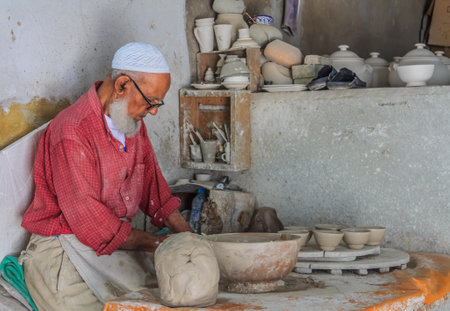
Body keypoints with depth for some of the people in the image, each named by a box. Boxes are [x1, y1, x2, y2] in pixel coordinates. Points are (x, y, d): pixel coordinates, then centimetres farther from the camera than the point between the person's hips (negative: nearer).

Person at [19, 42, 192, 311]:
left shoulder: (133, 121, 9)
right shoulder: (72, 133, -19)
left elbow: (153, 185, 16)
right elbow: (89, 222, -19)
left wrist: (189, 238, 6)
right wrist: (156, 243, -13)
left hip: (119, 242, 7)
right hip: (65, 247, -7)